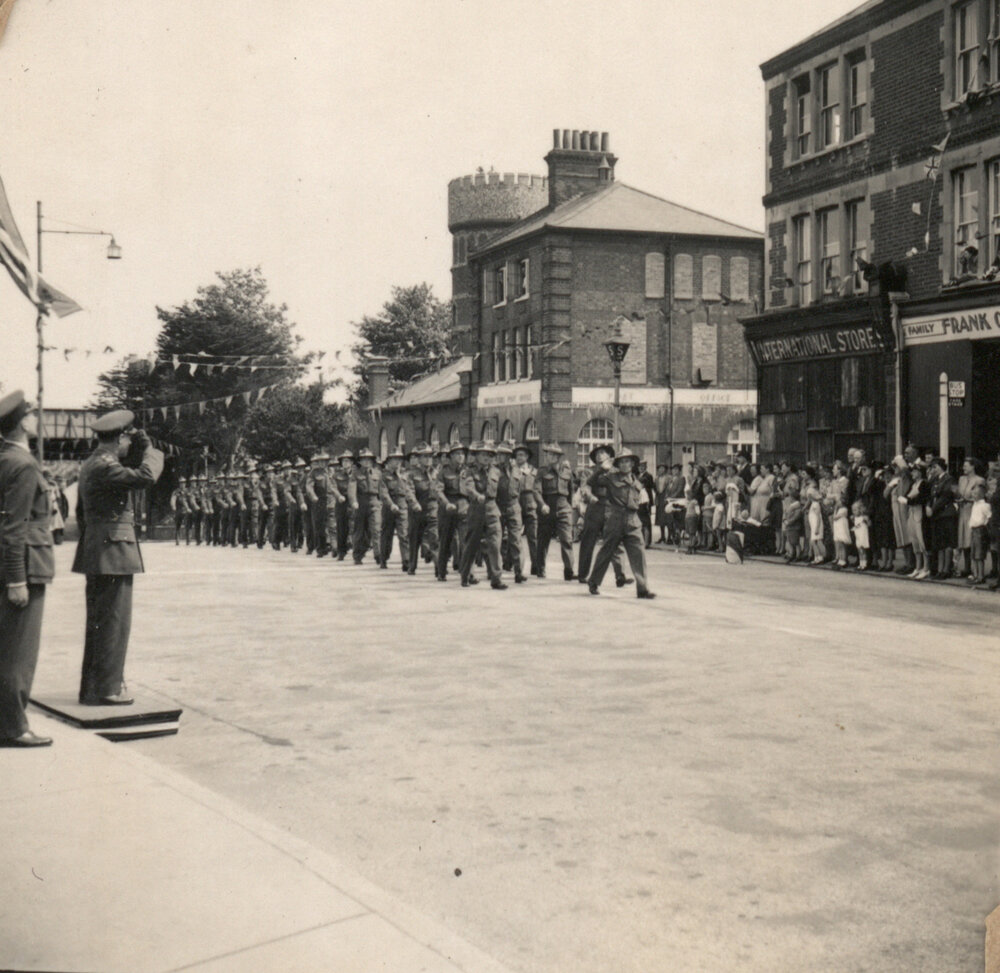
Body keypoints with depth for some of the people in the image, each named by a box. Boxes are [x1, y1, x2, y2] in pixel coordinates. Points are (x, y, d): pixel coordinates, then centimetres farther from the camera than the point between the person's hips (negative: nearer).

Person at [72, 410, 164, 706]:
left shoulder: (89, 466, 17)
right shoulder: (105, 466, -15)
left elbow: (80, 512, 24)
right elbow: (145, 477, -29)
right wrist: (149, 448, -12)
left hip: (96, 554, 11)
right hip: (113, 551, -11)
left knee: (98, 622, 15)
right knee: (113, 622, -7)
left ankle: (91, 686, 21)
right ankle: (106, 689, -4)